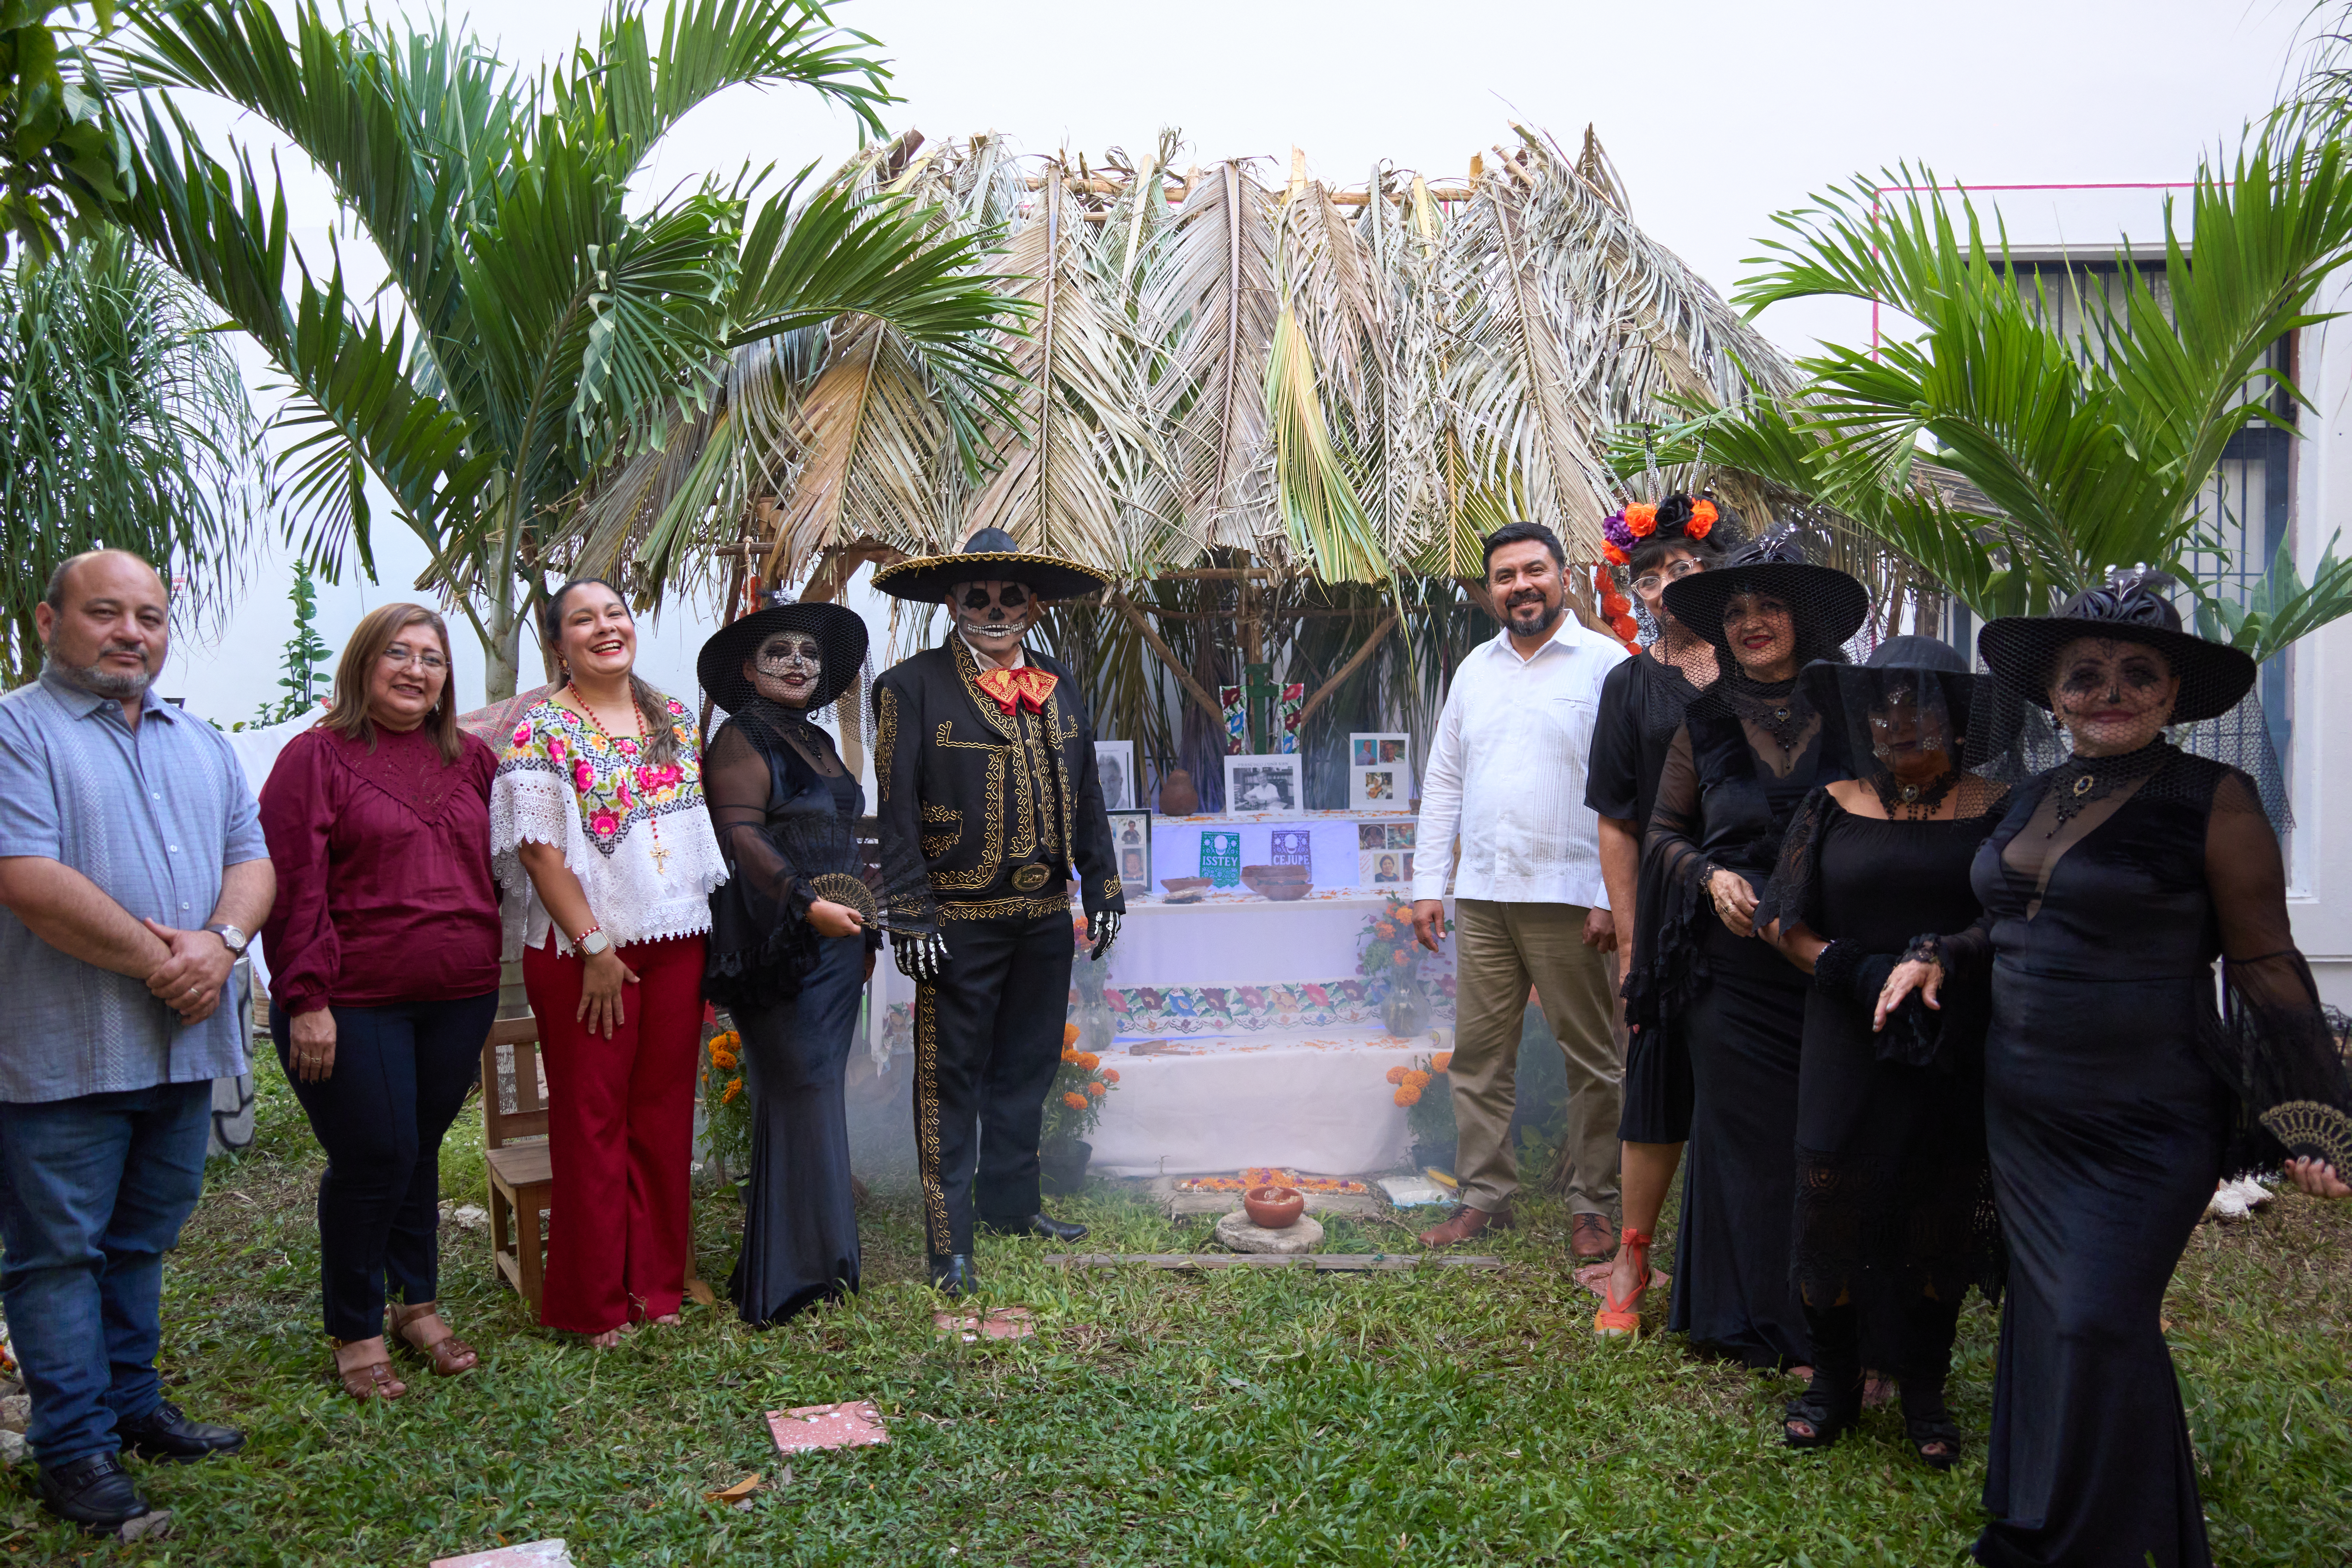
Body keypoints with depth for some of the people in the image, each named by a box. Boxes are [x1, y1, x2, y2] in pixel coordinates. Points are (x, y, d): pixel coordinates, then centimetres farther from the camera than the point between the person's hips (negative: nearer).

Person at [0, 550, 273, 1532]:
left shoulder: (203, 745, 15)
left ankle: (133, 1406, 29)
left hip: (184, 1045, 6)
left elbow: (251, 861, 10)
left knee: (141, 1244, 17)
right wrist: (159, 963, -16)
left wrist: (220, 942, -11)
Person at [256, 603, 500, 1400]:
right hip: (356, 1005, -4)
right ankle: (355, 1332, 19)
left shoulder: (471, 759, 11)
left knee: (419, 1152, 15)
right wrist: (305, 998, -14)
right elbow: (293, 885, -9)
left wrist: (488, 965, 11)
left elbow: (498, 865, 20)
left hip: (459, 1000, 4)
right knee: (373, 1158, 1)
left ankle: (419, 1304, 30)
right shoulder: (318, 755, -4)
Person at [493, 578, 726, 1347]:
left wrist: (707, 930, 9)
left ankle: (658, 1280, 24)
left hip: (677, 942, 5)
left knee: (665, 1112, 11)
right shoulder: (543, 728, -7)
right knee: (592, 1120, 4)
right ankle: (595, 1303, 17)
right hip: (585, 950, -5)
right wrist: (594, 948, -14)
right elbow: (538, 850, -12)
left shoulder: (675, 720, 10)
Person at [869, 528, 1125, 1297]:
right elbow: (896, 810, -9)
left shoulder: (1059, 688, 11)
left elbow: (1086, 797, 16)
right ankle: (949, 1243, 12)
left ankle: (1012, 1204, 33)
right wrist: (910, 915, -13)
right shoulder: (913, 686, -5)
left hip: (1045, 919, 6)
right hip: (960, 922, -5)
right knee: (951, 1081, 3)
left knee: (1027, 1069, 17)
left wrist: (1103, 890, 13)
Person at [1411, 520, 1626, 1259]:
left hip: (1567, 897, -5)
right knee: (1479, 1055, 9)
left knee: (1590, 1059, 5)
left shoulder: (1606, 664, -3)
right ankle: (1484, 1193, 20)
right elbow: (1444, 779, 15)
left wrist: (1614, 896, -13)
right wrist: (1429, 882, 9)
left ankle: (1591, 1204, 17)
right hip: (1481, 896, 5)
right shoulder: (1475, 667, 13)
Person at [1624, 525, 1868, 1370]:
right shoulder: (1704, 723, 7)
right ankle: (1765, 1325, 18)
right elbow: (1663, 832, 12)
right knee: (1747, 1135, 5)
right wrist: (1711, 877, -7)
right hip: (1732, 963, 1)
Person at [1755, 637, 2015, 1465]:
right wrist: (1855, 971, -11)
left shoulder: (1997, 812, 1)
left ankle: (1924, 1391, 28)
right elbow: (1783, 921, 5)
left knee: (1941, 1219, 8)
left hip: (1958, 1057, 0)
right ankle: (1833, 1382, 22)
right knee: (1832, 1204, 1)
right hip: (1850, 1047, 1)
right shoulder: (1833, 809, 5)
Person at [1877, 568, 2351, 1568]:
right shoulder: (2034, 799, 8)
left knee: (2095, 1326, -4)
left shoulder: (2212, 800, -10)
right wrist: (1942, 956, 7)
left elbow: (2263, 964, -9)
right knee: (2042, 1311, 15)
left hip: (2146, 1128, -6)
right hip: (2022, 1111, 6)